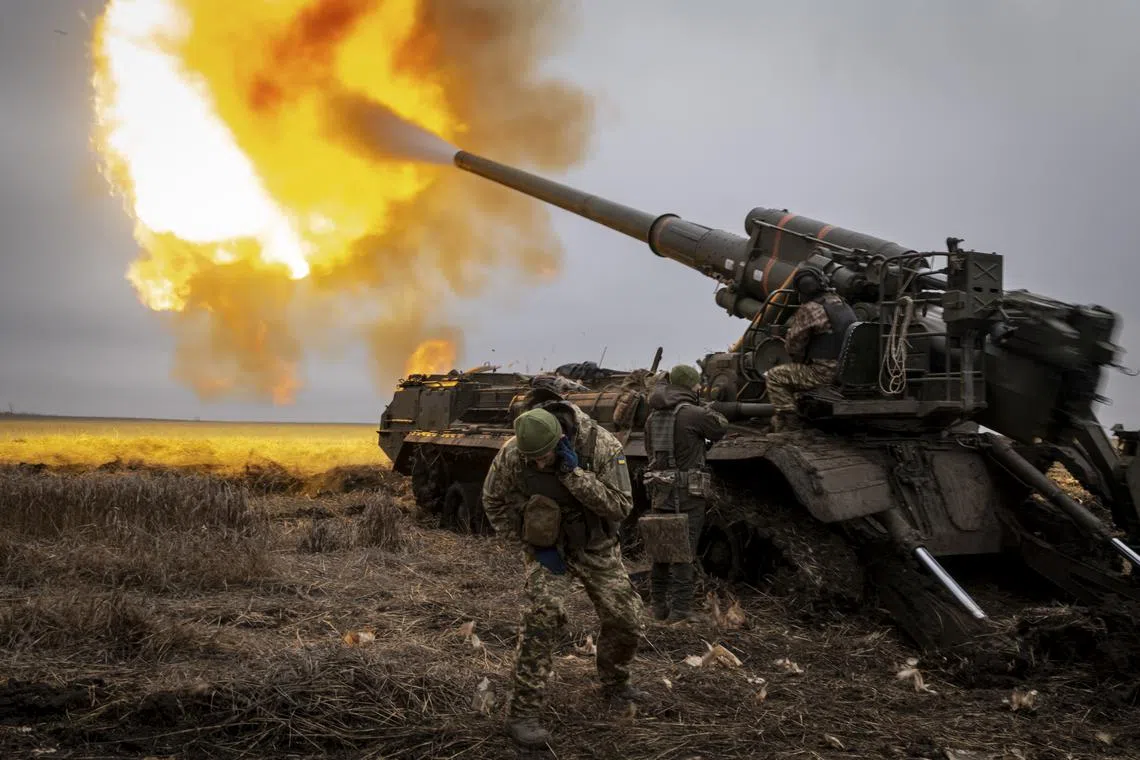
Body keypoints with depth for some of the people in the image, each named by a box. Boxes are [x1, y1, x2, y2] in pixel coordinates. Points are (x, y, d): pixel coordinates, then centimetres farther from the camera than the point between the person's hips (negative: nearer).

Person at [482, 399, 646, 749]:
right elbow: (494, 504, -7)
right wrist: (532, 544, -13)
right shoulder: (511, 454, -24)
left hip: (598, 547, 2)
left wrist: (574, 472, -37)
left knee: (625, 620, 8)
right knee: (543, 616, -22)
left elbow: (621, 506, -26)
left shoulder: (602, 445, -27)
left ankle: (615, 683, 38)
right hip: (548, 548, -2)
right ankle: (523, 713, -12)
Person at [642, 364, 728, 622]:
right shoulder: (693, 413, -12)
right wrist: (706, 409, 18)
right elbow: (721, 427, 2)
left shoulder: (653, 415, 9)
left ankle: (659, 605, 21)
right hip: (688, 492, -7)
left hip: (659, 491, 7)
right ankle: (680, 610, -1)